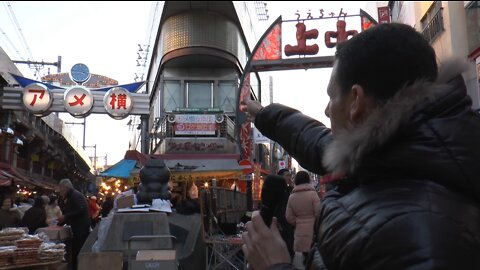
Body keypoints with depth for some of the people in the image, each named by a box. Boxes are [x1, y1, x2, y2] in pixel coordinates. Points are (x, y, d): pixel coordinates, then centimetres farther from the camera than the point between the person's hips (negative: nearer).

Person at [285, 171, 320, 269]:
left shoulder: (292, 196, 5)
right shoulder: (312, 193, -11)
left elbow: (289, 217, 4)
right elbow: (319, 213, -14)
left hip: (299, 232, 5)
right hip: (312, 231, -5)